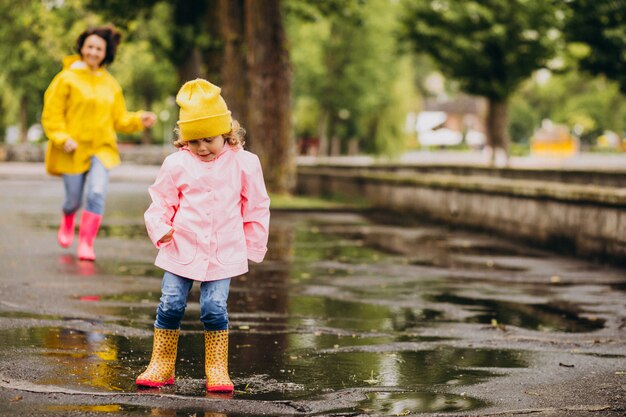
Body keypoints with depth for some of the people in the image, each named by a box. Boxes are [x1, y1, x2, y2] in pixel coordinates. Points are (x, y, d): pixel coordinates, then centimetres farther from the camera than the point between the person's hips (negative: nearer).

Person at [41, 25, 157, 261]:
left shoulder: (110, 84, 11)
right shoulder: (67, 78, -3)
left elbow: (119, 119, 14)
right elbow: (51, 115, -5)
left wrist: (139, 120, -4)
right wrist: (63, 139, -17)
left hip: (102, 148, 2)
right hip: (73, 150, -2)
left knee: (97, 193, -18)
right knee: (74, 199, 7)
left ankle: (86, 244, -11)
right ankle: (67, 224, 43)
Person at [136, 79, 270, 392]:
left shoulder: (244, 163, 1)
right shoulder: (177, 164, 1)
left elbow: (256, 209, 8)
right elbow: (161, 202, 8)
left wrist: (251, 250, 8)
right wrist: (160, 229, -11)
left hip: (224, 253, -1)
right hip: (181, 249, 1)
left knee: (214, 308, -7)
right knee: (170, 306, 0)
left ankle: (217, 369, 7)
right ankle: (161, 366, 15)